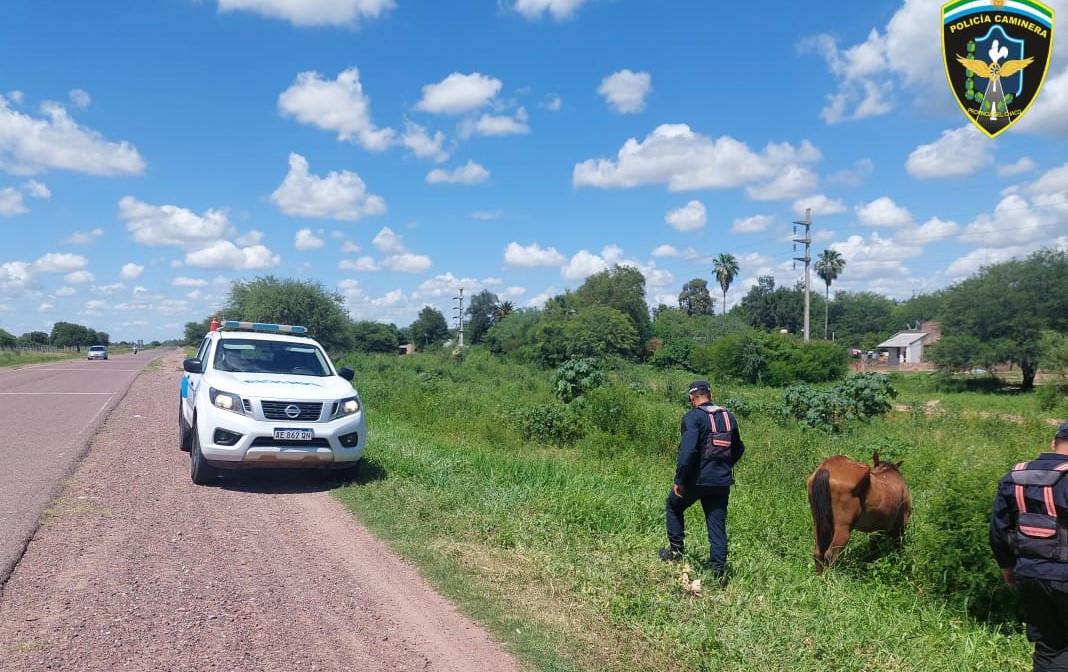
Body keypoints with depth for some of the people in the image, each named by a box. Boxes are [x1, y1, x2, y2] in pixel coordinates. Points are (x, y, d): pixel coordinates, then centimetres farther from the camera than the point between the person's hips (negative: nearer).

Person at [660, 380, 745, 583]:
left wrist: (679, 480, -16)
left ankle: (676, 549, 23)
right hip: (722, 480, 5)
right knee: (717, 525, 9)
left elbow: (688, 450, -22)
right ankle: (719, 569, 5)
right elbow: (738, 448, 17)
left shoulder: (692, 417, -12)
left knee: (674, 505, 21)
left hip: (697, 479, -5)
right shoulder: (728, 416, 8)